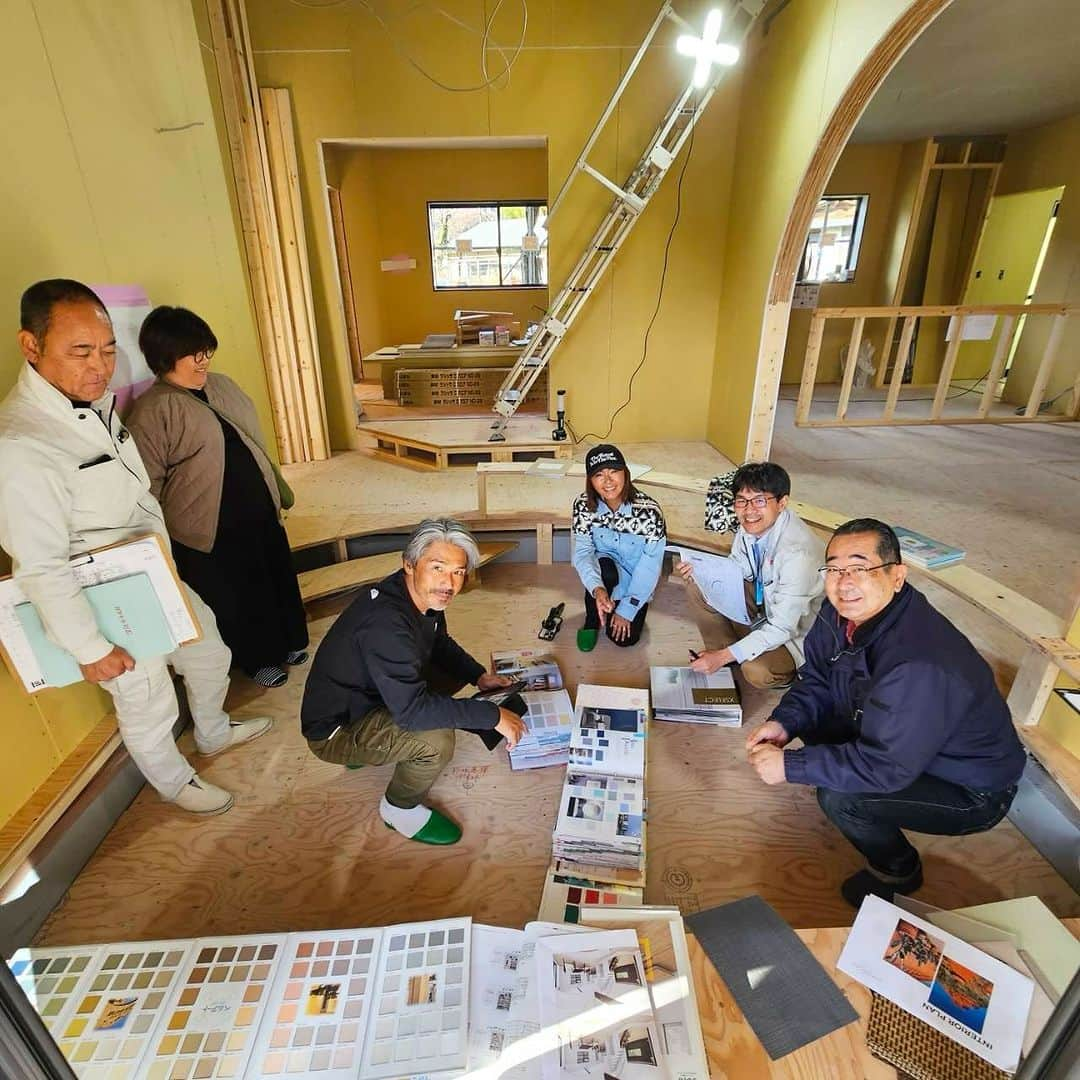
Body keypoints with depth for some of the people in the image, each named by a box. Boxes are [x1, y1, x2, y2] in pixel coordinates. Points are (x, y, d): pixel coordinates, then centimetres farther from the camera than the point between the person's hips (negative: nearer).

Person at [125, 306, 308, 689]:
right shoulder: (151, 412, -14)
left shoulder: (222, 385, 8)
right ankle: (258, 660, 32)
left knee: (278, 579, 19)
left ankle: (289, 643, 40)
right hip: (211, 529, -6)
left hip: (260, 511, 7)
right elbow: (149, 486, -13)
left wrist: (279, 491, 19)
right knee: (235, 598, 11)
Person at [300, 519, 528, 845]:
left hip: (368, 695, 9)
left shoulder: (425, 595, -8)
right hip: (335, 730, -9)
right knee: (437, 739, -28)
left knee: (452, 673, 13)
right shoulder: (385, 621, -35)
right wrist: (493, 715, -31)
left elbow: (441, 644, 12)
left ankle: (370, 750, 19)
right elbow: (413, 709, -37)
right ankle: (400, 808, 4)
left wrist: (479, 676, -2)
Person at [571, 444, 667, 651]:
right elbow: (581, 552, -22)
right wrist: (597, 588, -41)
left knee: (625, 639, -13)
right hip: (606, 572, 1)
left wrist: (627, 609, -19)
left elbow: (650, 566, -22)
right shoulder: (583, 506, -21)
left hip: (636, 582, -1)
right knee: (604, 568, -35)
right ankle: (592, 622, -6)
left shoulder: (648, 510, -28)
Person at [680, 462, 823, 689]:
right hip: (766, 601, 7)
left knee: (757, 672, -29)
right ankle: (733, 648, 8)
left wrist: (723, 656, -28)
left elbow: (782, 628, -30)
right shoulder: (750, 527, -14)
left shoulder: (797, 552, -35)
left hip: (799, 629, -7)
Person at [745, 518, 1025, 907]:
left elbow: (886, 767, -34)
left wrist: (789, 765, -30)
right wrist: (784, 723, -19)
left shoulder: (920, 665, -39)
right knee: (812, 716, 0)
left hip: (972, 791, -8)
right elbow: (816, 681, -1)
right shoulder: (841, 613, -14)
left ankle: (898, 869, 9)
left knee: (838, 797, -24)